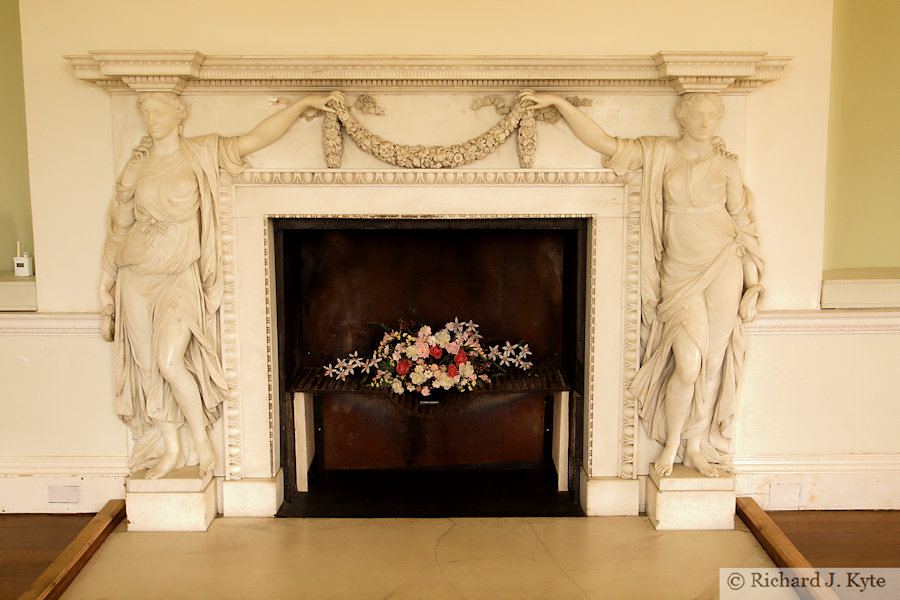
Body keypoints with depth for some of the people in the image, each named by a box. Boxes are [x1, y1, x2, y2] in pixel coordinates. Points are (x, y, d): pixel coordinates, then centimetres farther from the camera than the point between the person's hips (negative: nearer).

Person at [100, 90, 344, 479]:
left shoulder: (201, 154, 1)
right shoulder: (137, 166, 5)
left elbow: (257, 138, -5)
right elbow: (120, 227, 9)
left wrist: (304, 104, -10)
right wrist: (108, 286, 10)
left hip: (180, 276, -3)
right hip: (139, 277, 3)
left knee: (171, 363, -16)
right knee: (149, 367, 5)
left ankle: (201, 444, 3)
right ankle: (170, 448, 21)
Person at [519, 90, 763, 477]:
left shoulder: (725, 165, 5)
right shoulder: (661, 154, 3)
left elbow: (744, 225, 7)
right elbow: (604, 143, -4)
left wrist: (753, 286, 3)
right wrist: (558, 103, -11)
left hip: (723, 270, 1)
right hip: (680, 275, -1)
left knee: (713, 365, 4)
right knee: (688, 364, -10)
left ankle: (696, 446, 23)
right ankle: (671, 445, 13)